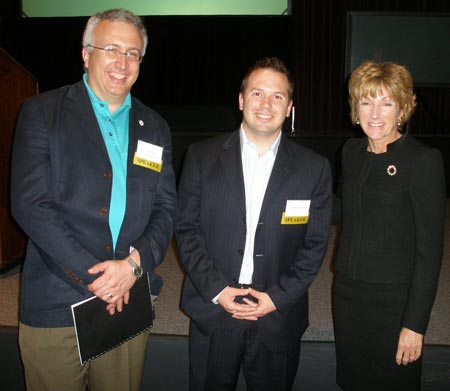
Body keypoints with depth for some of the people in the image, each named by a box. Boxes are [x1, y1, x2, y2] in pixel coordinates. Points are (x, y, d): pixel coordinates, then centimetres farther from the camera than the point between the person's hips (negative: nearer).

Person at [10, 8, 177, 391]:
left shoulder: (154, 128, 10)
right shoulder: (42, 112, -2)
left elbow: (166, 209, 5)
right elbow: (29, 204, -11)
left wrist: (134, 263, -13)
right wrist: (92, 276, -16)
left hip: (129, 304, 4)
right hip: (55, 307, -3)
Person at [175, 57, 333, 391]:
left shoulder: (315, 169, -2)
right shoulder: (202, 156, -2)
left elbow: (315, 244, 0)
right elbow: (186, 229, -2)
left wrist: (278, 297, -9)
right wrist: (216, 289, -10)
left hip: (278, 319, 0)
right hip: (212, 311, 0)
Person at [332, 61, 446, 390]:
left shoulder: (423, 159, -14)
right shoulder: (352, 150, 4)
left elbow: (430, 248, -15)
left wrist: (415, 323, -16)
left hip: (393, 301, -5)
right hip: (347, 292, 5)